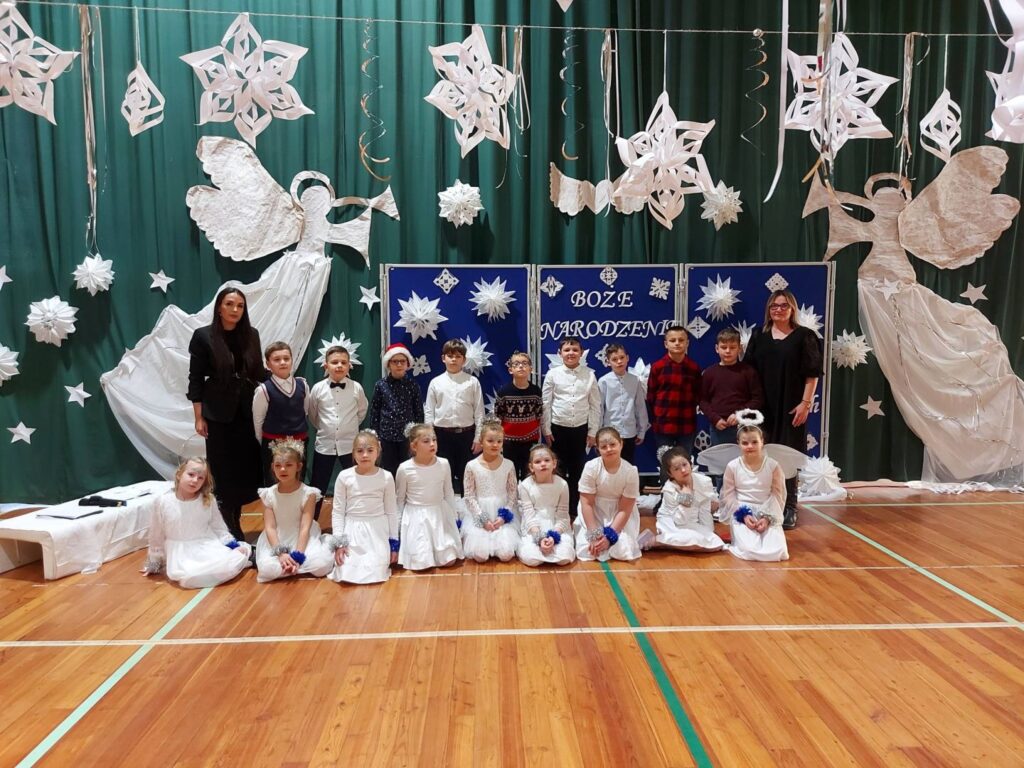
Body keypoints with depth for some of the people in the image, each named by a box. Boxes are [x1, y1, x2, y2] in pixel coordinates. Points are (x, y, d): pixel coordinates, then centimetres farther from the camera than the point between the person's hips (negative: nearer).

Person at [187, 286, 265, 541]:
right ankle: (228, 529, 15)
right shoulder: (203, 336, -4)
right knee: (223, 470, 3)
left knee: (246, 467, 5)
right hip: (219, 414, -3)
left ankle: (235, 524, 21)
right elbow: (195, 379, -4)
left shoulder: (251, 335, 5)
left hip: (248, 411, 3)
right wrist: (199, 417, -6)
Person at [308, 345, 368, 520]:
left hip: (350, 445, 0)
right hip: (324, 444, 0)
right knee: (318, 487, 9)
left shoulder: (356, 388, -5)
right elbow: (312, 415, 11)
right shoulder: (317, 388, -5)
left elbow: (362, 412, 12)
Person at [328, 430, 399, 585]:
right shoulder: (344, 476, -5)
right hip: (352, 529, 1)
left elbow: (391, 511, 3)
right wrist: (339, 542, -6)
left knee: (375, 572, -14)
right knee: (345, 574, -10)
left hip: (378, 530, 0)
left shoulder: (386, 477, -5)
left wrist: (394, 542, 3)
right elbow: (337, 511, 0)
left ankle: (382, 557, 18)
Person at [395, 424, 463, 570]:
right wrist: (397, 526, 4)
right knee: (421, 563, -11)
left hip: (440, 515, 2)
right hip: (416, 517, -2)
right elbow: (399, 499, 0)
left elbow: (449, 493, 7)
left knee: (449, 560, -5)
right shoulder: (405, 468, -14)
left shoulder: (443, 464, -8)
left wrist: (453, 518, 11)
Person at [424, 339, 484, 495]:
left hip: (466, 434, 0)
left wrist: (478, 437, -3)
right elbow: (429, 412, 5)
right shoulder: (435, 382, 3)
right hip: (443, 434, 1)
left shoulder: (472, 382, 1)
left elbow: (479, 411, 0)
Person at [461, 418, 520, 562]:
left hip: (502, 515, 1)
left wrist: (503, 516, -10)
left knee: (506, 555, -15)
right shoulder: (472, 466, -7)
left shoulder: (508, 465, -3)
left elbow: (512, 494, 2)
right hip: (479, 516, -1)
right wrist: (483, 519, -11)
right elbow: (469, 497, -4)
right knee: (480, 555, -16)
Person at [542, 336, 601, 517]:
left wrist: (593, 432, 0)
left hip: (581, 429, 1)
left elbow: (595, 405, 2)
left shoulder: (589, 375, -1)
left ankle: (574, 508, 22)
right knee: (558, 470, 8)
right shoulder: (553, 374, -3)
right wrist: (546, 430, -1)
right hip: (558, 428, -1)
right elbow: (546, 403, 0)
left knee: (577, 471, 10)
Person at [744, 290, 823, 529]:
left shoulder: (804, 336, 0)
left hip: (792, 407, -3)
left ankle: (789, 508, 9)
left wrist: (805, 403, -10)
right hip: (764, 407, 3)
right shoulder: (759, 338, 9)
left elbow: (812, 373, -3)